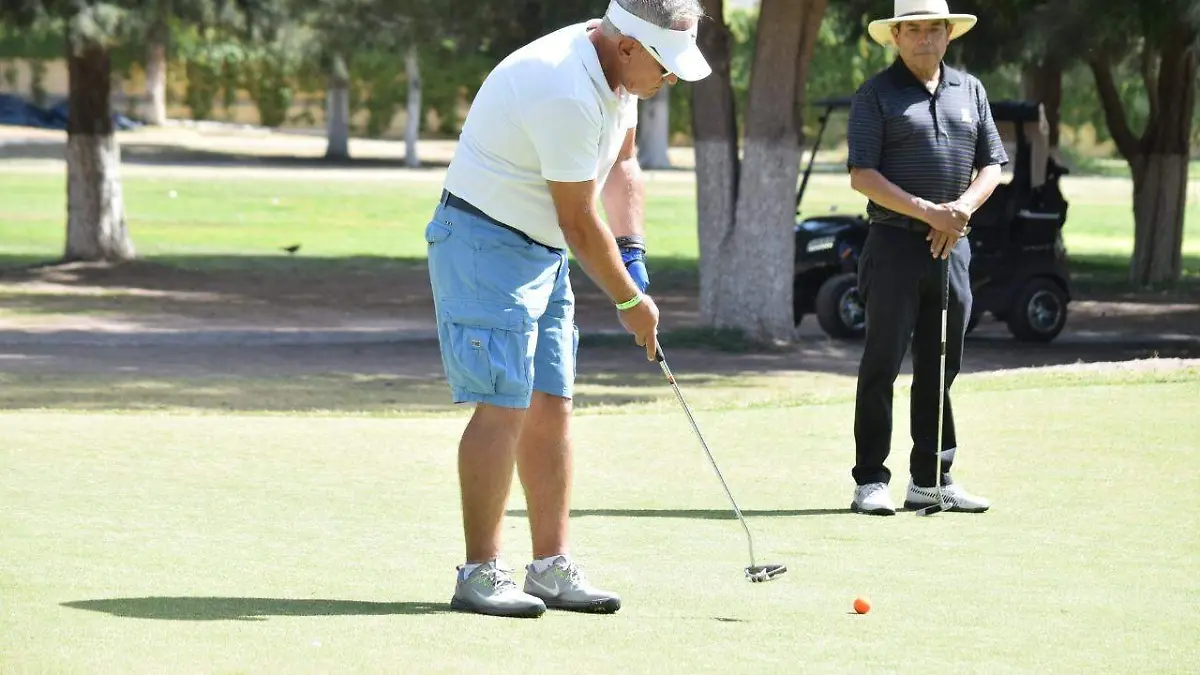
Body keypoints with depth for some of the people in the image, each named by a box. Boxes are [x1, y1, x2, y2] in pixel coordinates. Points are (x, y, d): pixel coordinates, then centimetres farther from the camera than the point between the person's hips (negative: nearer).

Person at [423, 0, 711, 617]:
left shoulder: (617, 71, 2)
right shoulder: (564, 93, -28)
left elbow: (622, 163, 19)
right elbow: (579, 221, -20)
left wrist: (633, 253, 7)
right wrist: (629, 301, -8)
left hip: (542, 252, 10)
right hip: (486, 242, -10)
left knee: (551, 407, 7)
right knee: (503, 407, -13)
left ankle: (552, 567, 11)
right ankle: (480, 574, -9)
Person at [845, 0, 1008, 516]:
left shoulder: (969, 91, 14)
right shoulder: (876, 95, -1)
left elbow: (991, 164, 14)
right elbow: (862, 174, -9)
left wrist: (962, 208, -6)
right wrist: (928, 212, -17)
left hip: (952, 244, 5)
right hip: (895, 242, -5)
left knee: (941, 365, 9)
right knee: (882, 364, -5)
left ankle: (931, 480, 16)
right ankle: (870, 482, -2)